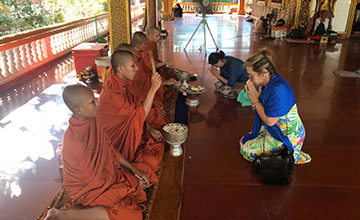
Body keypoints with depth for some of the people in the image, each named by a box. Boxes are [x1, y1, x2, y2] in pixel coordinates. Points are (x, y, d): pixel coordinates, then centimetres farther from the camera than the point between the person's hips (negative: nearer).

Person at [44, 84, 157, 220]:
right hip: (89, 187, -8)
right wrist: (131, 183, -11)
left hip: (106, 170, 8)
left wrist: (135, 170, 1)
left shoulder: (92, 120, -6)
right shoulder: (73, 140, -29)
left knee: (146, 172, 7)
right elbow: (94, 178, -20)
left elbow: (109, 148, 5)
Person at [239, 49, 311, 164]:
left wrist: (255, 99, -20)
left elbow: (269, 121, -27)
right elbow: (258, 110, 4)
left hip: (287, 136, -9)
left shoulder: (279, 90, -32)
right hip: (273, 129, 9)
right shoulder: (265, 83, -3)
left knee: (247, 151, -7)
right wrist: (253, 97, -16)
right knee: (243, 141, 15)